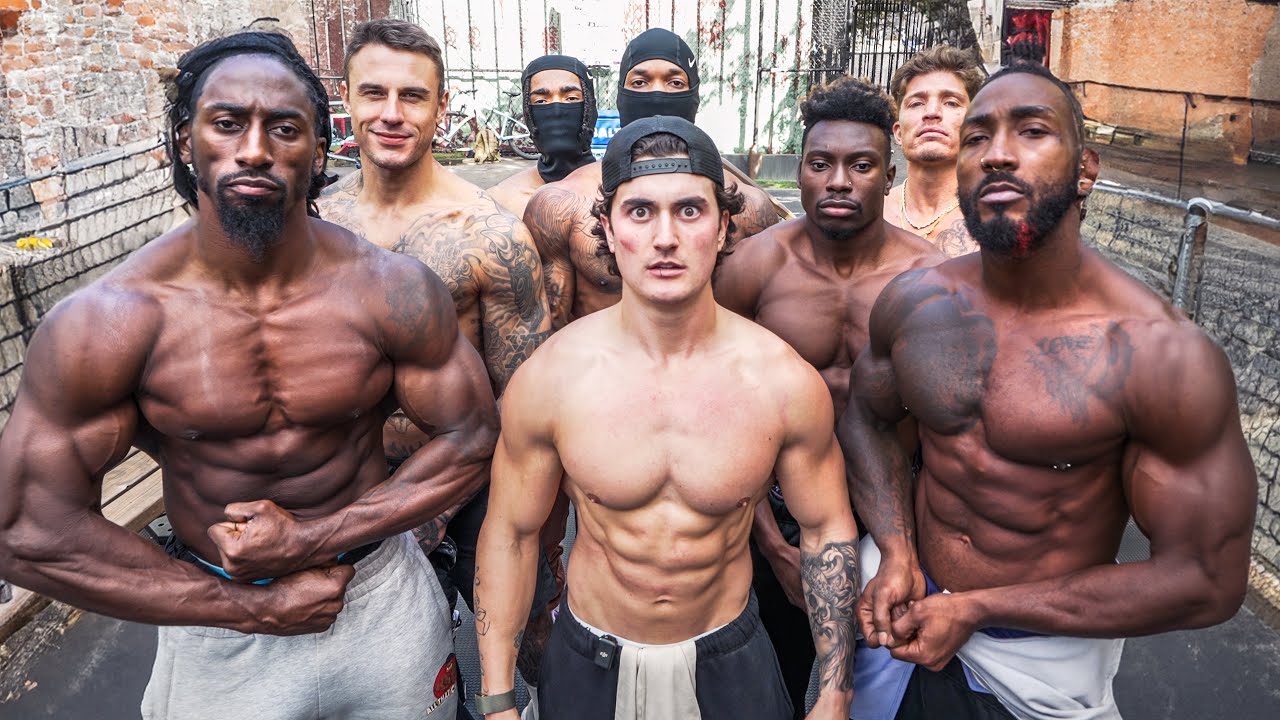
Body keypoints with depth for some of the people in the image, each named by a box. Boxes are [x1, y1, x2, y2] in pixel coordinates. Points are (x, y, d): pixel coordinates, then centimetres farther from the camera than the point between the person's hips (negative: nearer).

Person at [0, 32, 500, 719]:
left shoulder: (393, 290, -15)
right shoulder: (104, 321, -16)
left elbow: (470, 439, -9)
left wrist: (313, 539, -17)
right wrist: (248, 607, -13)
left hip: (385, 598, 1)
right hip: (216, 627, -1)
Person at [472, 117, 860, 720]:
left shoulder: (785, 381, -17)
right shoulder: (550, 377, -18)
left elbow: (826, 530, -4)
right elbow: (509, 533, -6)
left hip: (729, 664, 0)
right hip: (587, 666, 1)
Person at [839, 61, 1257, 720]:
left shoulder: (1164, 355, -22)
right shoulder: (911, 302, -11)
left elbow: (1206, 581, -18)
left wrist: (976, 608, -18)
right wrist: (897, 555, -9)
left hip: (1045, 661, -3)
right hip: (903, 613, 4)